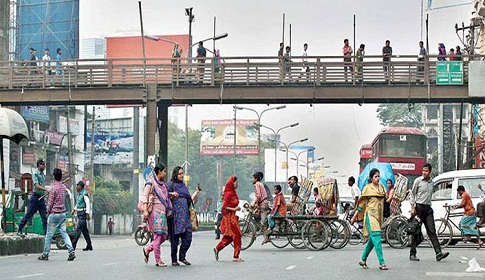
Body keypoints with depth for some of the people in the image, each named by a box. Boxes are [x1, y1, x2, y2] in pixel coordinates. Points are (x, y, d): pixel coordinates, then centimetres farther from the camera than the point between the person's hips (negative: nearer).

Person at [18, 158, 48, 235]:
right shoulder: (35, 174, -11)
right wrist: (46, 190, -35)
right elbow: (37, 186, -24)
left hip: (42, 198, 7)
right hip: (35, 197, -7)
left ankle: (46, 232, 1)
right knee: (29, 215, 0)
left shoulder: (43, 174, 13)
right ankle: (20, 230, 11)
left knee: (45, 216, 2)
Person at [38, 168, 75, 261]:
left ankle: (45, 254, 10)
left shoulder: (53, 188, -15)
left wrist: (48, 211, 6)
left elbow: (50, 203, -12)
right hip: (63, 213, 7)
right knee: (64, 233, 5)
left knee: (49, 235, 3)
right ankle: (71, 251, -9)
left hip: (54, 214, -7)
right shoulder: (64, 187, 7)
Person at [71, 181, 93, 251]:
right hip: (79, 213, 10)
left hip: (83, 213, -10)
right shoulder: (79, 194, 14)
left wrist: (87, 214, -25)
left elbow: (88, 204, -19)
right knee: (84, 230, 11)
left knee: (78, 229, -12)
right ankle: (89, 246, 15)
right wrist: (74, 210, 21)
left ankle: (73, 245, -14)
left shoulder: (84, 194, -14)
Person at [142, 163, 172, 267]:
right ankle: (158, 260, -5)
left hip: (162, 212, 8)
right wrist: (145, 211, -19)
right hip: (155, 211, -8)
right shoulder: (151, 182, -4)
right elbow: (145, 196, -11)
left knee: (164, 235, 3)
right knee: (158, 235, -9)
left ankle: (148, 249, 21)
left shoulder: (162, 183, 19)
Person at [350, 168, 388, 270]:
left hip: (379, 215, 6)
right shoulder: (367, 188, -3)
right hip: (370, 215, -6)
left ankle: (363, 260, 24)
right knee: (376, 237, -14)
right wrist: (354, 216, 1)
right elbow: (362, 203, 2)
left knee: (372, 239, 10)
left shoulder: (381, 187, 12)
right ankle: (381, 263, -19)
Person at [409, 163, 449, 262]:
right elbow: (412, 194, -1)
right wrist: (412, 208, -9)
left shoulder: (431, 182, 13)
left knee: (432, 231, -3)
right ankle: (412, 254, 6)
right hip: (419, 207, -4)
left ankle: (438, 253, -12)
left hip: (428, 208, 4)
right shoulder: (418, 180, -2)